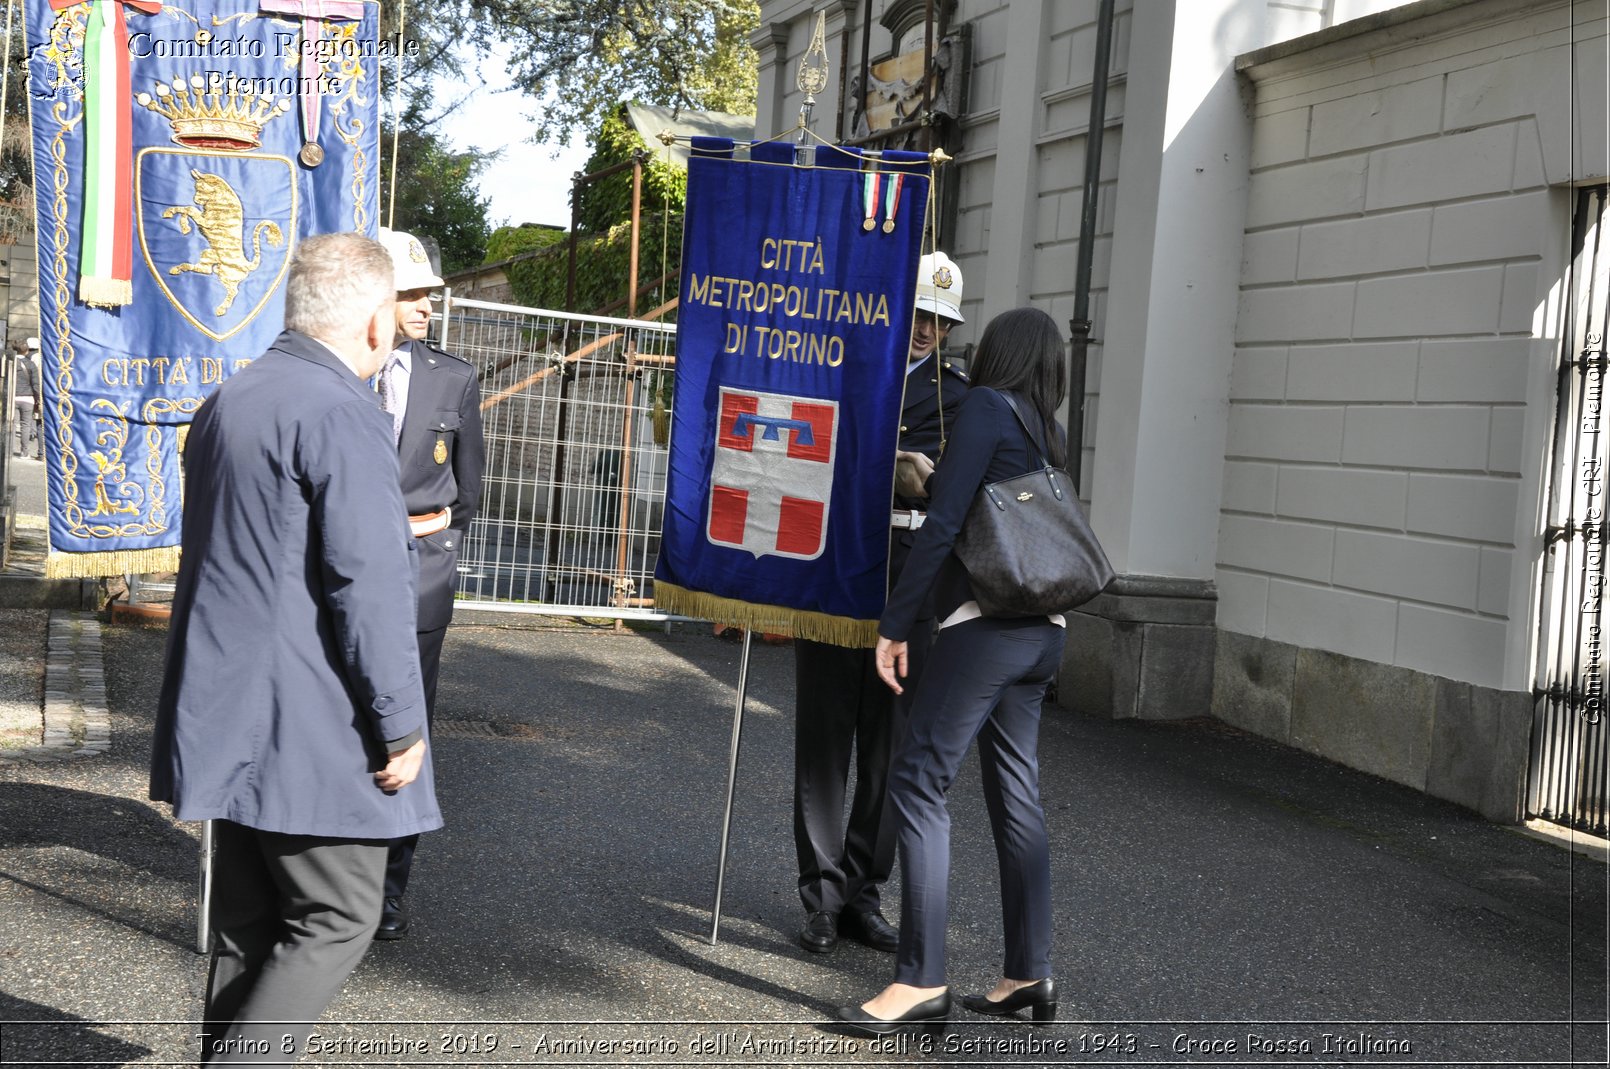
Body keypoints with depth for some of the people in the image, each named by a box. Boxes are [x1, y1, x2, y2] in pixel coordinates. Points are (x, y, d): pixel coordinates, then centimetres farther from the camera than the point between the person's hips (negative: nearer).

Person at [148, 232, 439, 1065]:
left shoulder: (225, 401, 13)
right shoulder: (343, 414, -16)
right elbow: (367, 587, -20)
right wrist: (400, 726, -15)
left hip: (228, 721, 9)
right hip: (312, 730, -9)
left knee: (249, 925, 16)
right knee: (337, 920, 3)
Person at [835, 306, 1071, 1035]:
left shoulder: (987, 406, -5)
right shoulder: (1047, 434, 17)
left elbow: (944, 523, -13)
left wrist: (895, 624, -11)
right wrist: (931, 476, 30)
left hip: (986, 622, -8)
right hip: (1042, 631, 8)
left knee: (918, 780, -8)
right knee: (1016, 795, 12)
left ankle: (920, 980, -9)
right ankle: (1030, 974, 16)